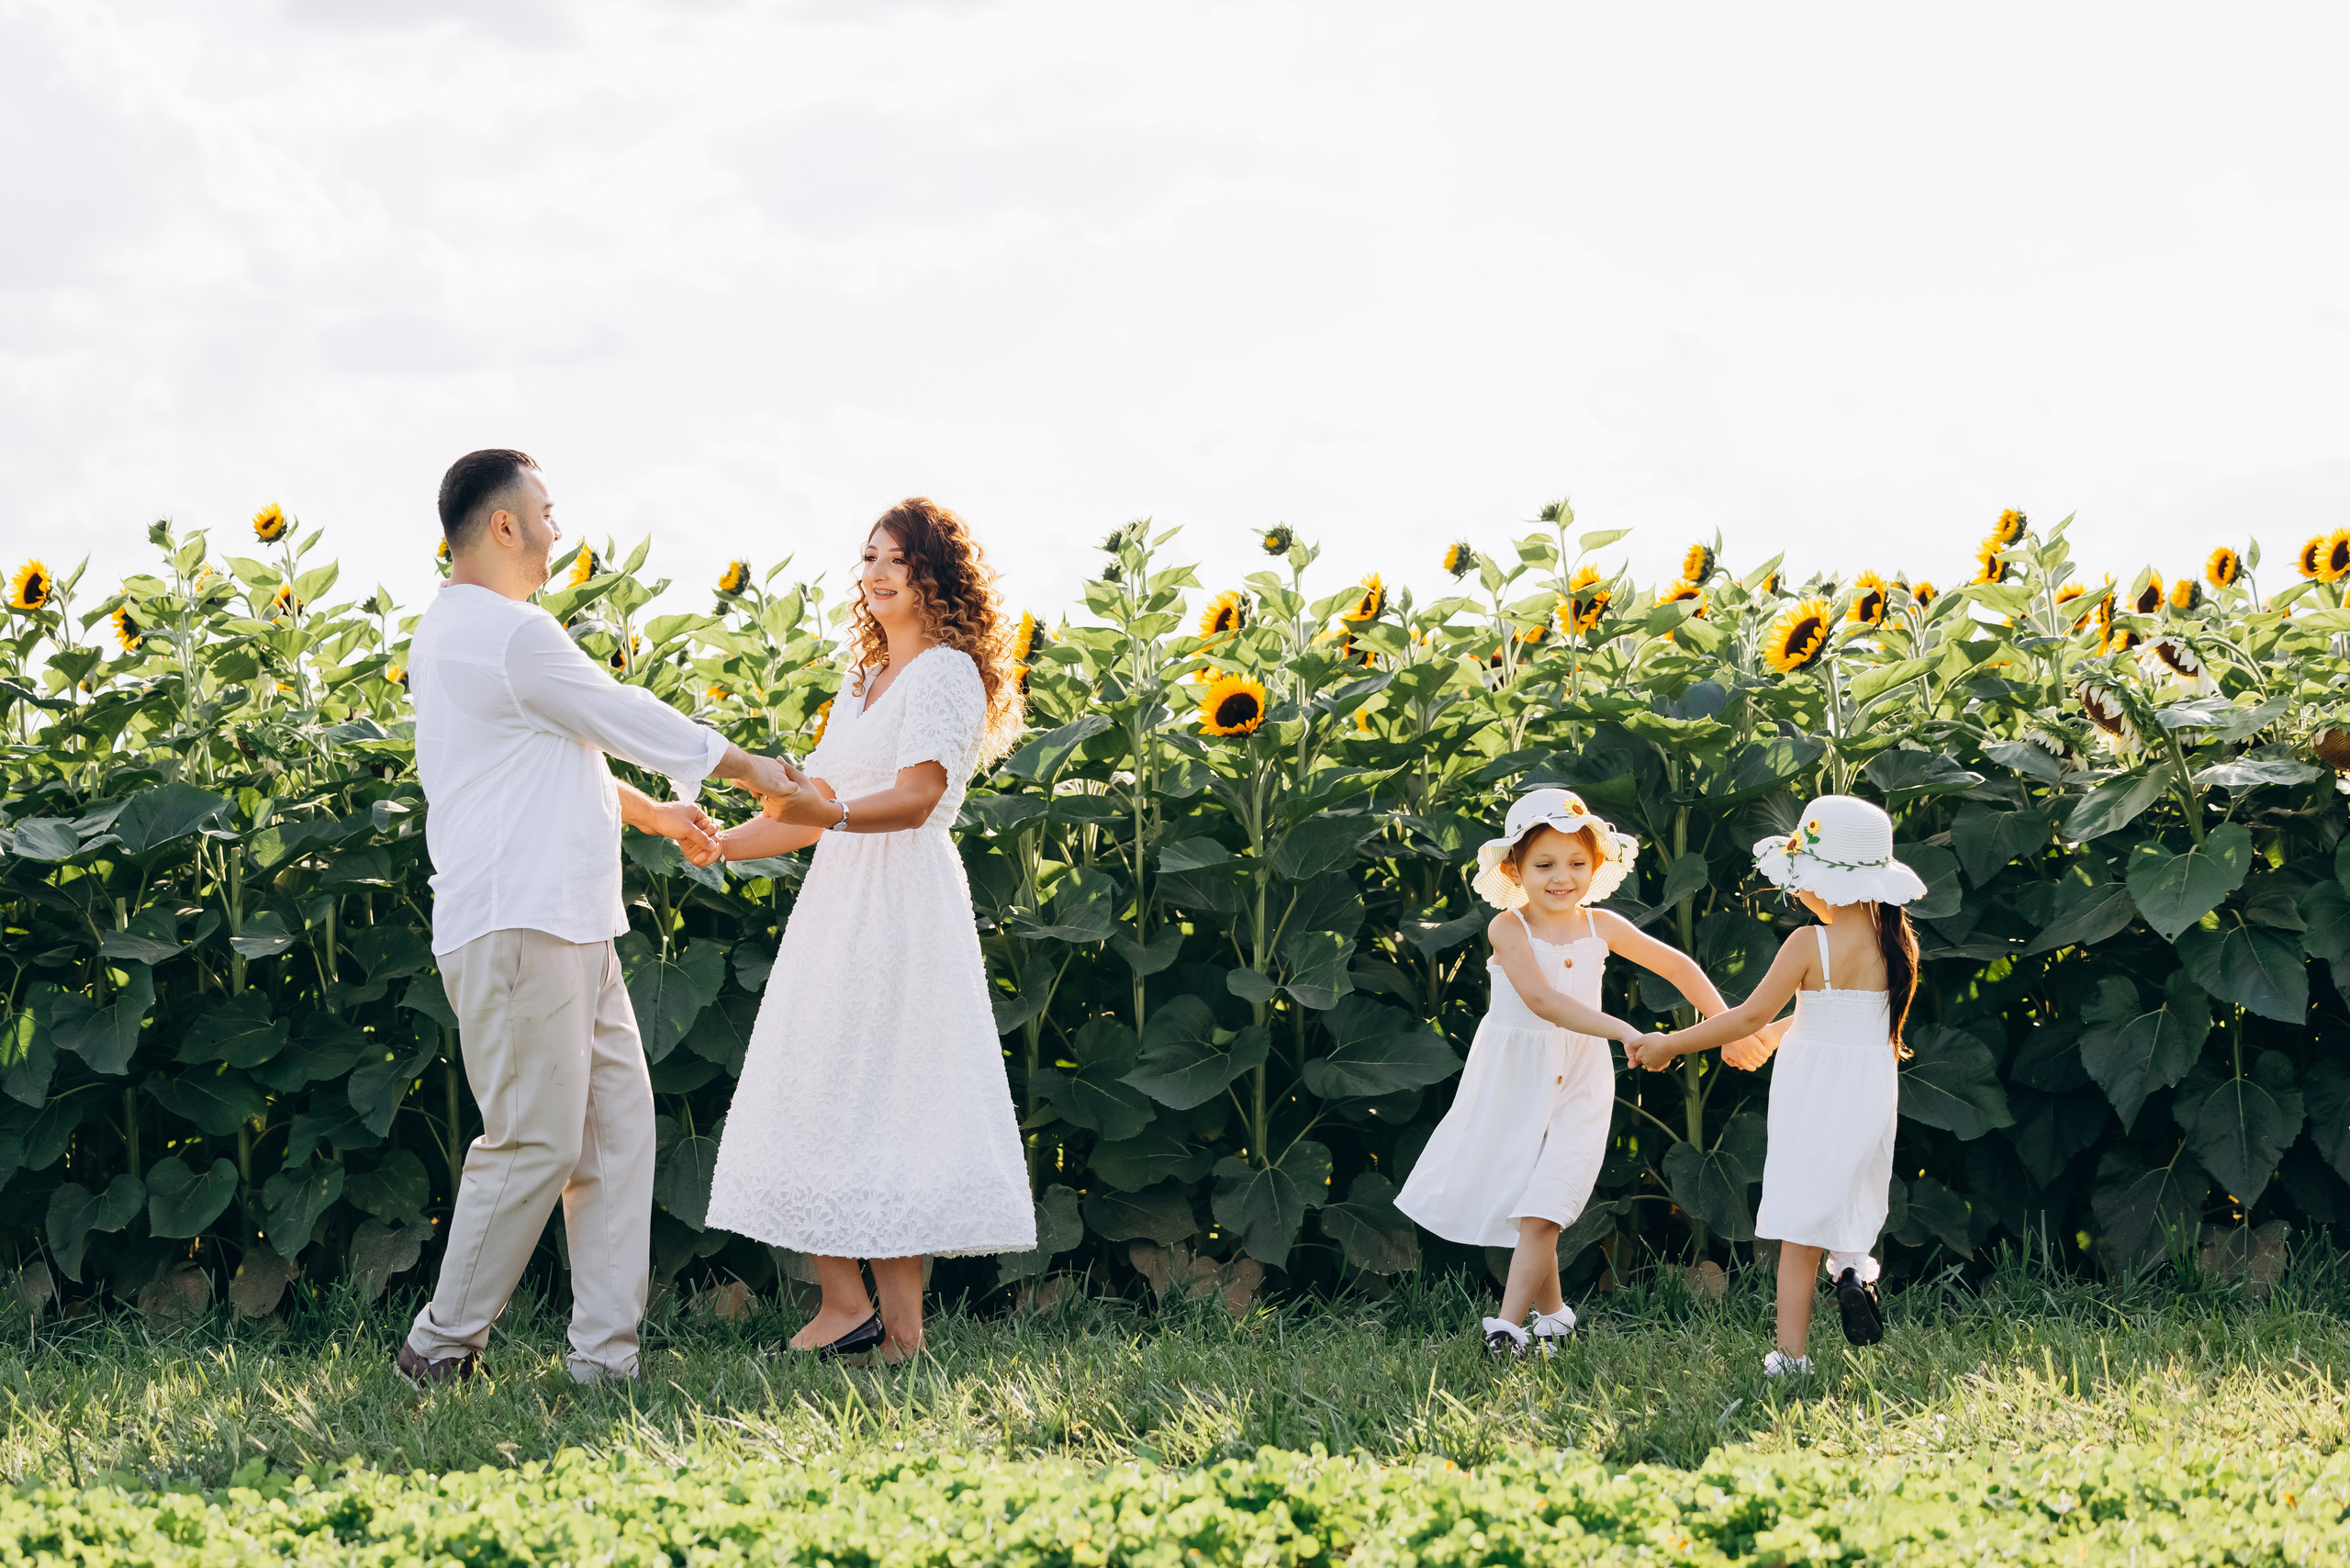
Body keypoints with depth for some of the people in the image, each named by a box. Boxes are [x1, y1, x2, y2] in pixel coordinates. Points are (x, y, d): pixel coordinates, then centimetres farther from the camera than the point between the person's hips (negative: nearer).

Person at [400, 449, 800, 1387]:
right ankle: (440, 1347, 2)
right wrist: (750, 771, 6)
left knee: (618, 1124, 8)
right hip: (517, 931, -11)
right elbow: (630, 721, -7)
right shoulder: (508, 634, -15)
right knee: (535, 1142, -7)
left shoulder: (453, 632, 19)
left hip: (566, 930, 11)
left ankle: (605, 1354, 8)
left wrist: (656, 815, 34)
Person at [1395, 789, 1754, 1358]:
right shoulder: (1508, 928, -13)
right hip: (1513, 1080, -1)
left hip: (1578, 1082, 1)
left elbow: (1678, 967, 12)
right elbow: (1542, 1000, -28)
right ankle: (1552, 1312, 26)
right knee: (1510, 1198, 8)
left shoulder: (1601, 927, -2)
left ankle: (1508, 1324, -12)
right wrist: (1623, 1031, -37)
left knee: (1542, 1209, -11)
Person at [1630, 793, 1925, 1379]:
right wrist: (1777, 1033, 29)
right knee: (1851, 1194, 25)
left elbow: (1751, 1015, -11)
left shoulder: (1809, 945, -16)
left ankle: (1791, 1353, 1)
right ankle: (1855, 1266, -5)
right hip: (1874, 1086, 4)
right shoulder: (1896, 941, 1)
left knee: (1799, 1228, 1)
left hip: (1814, 1086, -4)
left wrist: (1670, 1044, 0)